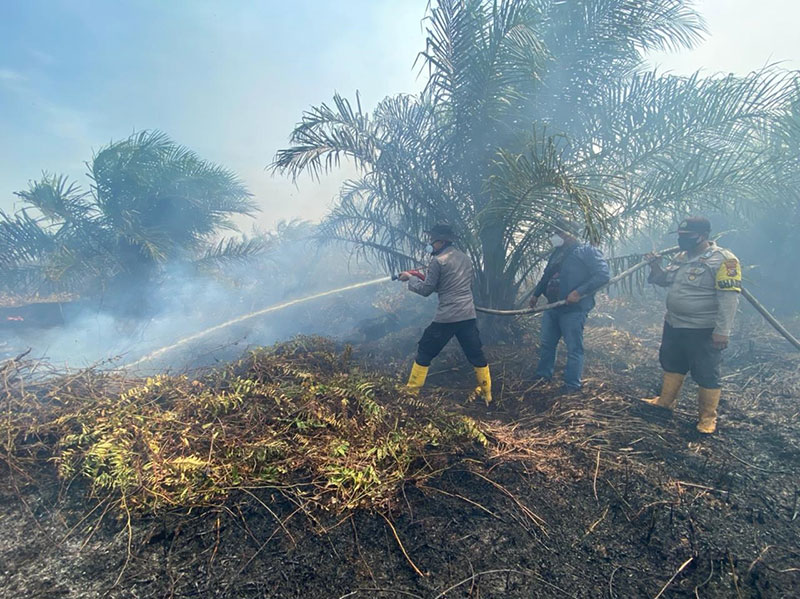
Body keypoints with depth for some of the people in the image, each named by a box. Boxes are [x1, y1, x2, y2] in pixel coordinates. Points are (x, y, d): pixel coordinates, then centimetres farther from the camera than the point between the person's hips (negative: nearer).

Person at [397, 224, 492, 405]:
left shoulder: (438, 261, -8)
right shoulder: (465, 258, 14)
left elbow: (425, 290, -5)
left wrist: (411, 278, 12)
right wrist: (423, 277, 22)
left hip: (446, 317, -6)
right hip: (468, 315, 6)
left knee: (424, 353, 8)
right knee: (476, 354, 15)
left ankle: (411, 392, 16)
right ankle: (487, 394, 23)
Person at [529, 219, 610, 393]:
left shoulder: (587, 251, -9)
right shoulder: (558, 252, 16)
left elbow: (603, 275, -19)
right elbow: (546, 275, 28)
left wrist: (579, 292, -24)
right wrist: (536, 294, 32)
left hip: (573, 310, -8)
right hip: (552, 307, 8)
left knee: (574, 348, 0)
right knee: (547, 344, 16)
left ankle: (572, 384, 10)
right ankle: (543, 375, 30)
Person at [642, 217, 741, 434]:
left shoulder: (723, 260, -17)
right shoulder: (681, 257, 8)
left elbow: (729, 297, -21)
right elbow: (665, 280, 19)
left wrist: (722, 330, -24)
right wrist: (656, 267, -2)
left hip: (703, 331, -8)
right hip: (673, 325, 8)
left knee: (706, 374, 4)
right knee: (671, 365, 20)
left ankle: (708, 417, 19)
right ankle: (665, 401, 37)